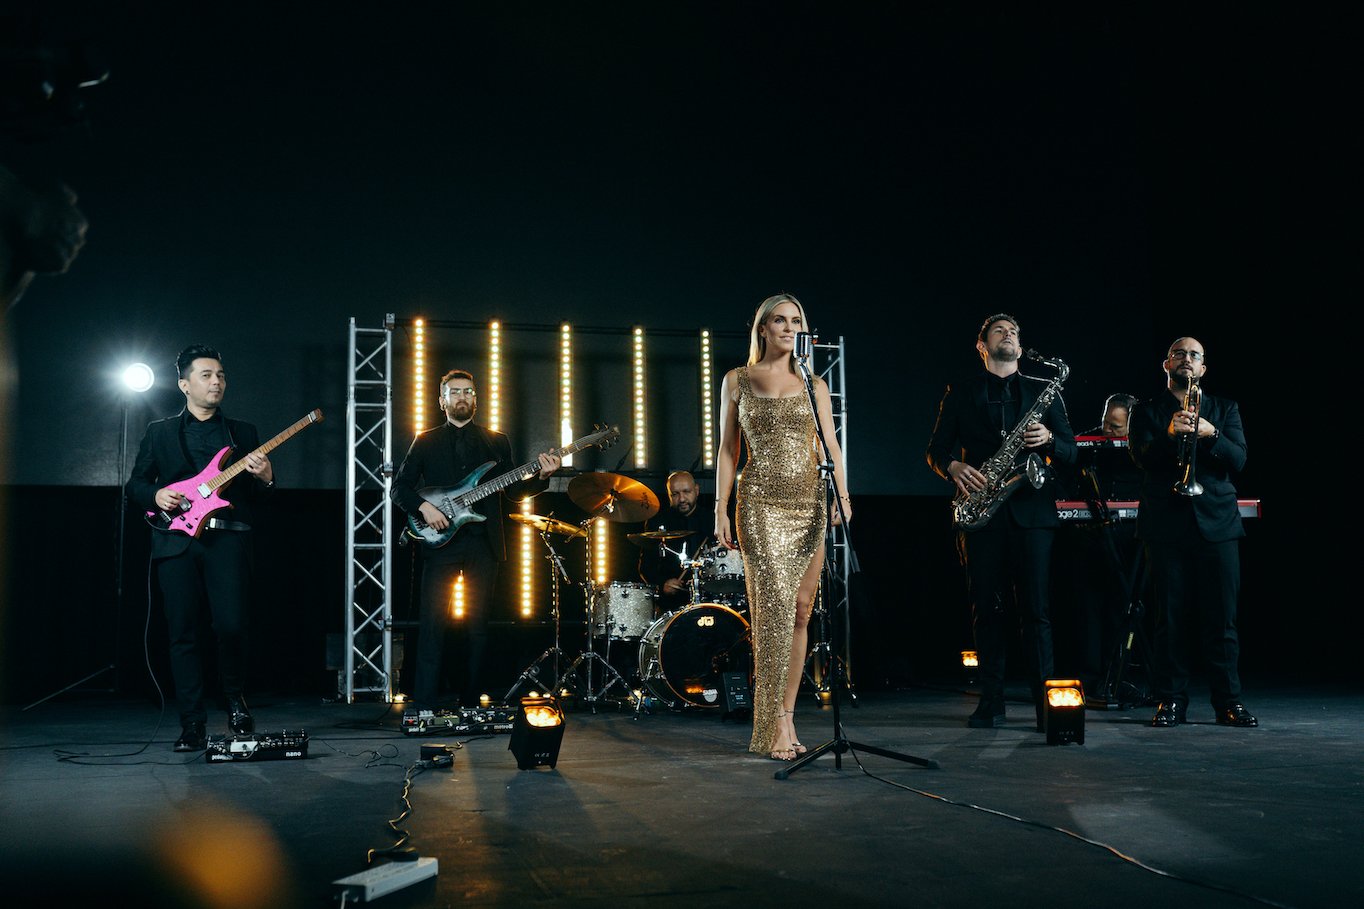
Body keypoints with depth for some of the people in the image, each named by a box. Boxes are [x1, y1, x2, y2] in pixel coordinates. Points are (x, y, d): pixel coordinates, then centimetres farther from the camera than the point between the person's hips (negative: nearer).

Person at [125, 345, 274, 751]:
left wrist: (265, 480, -7)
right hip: (177, 539, 0)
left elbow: (259, 498, 14)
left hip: (228, 539, 0)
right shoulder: (159, 432, 15)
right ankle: (192, 725, 7)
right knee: (184, 634, -1)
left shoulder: (243, 433, 17)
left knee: (232, 626, -13)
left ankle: (236, 700, 12)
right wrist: (155, 495, -7)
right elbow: (134, 485, 14)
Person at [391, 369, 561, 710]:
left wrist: (541, 476, -8)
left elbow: (514, 490, 11)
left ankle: (469, 702, 10)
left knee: (478, 625, 3)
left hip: (483, 544, 2)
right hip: (440, 541, -2)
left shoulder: (497, 441, 15)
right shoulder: (425, 441, 11)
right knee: (432, 623, -8)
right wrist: (423, 507, -11)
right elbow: (399, 486, 7)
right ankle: (423, 705, -7)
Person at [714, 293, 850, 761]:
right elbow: (728, 449, 7)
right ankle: (777, 725, -11)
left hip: (809, 504, 3)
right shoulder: (737, 381, 8)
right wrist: (721, 509, 0)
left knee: (800, 612, 2)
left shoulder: (813, 384, 12)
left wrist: (842, 494, -10)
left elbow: (830, 444, 6)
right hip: (761, 505, -3)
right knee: (775, 607, -14)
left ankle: (786, 717, 10)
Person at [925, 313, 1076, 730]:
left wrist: (1049, 440, -10)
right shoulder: (960, 393, 14)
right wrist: (954, 467, -11)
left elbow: (1070, 453, 11)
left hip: (1031, 509, 0)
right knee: (986, 607, 1)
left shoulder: (1044, 391, 15)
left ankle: (1043, 699, -1)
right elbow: (936, 449, 10)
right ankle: (991, 700, 8)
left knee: (1037, 609, -5)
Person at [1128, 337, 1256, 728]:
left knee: (1221, 618, -1)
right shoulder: (1148, 411, 11)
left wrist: (1211, 434, -16)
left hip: (1216, 523, 1)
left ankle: (1229, 702, 5)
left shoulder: (1225, 409, 15)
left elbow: (1238, 459, 2)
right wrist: (1169, 434, -23)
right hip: (1166, 524, -1)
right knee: (1170, 617, -1)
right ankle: (1171, 701, 5)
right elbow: (1142, 458, -5)